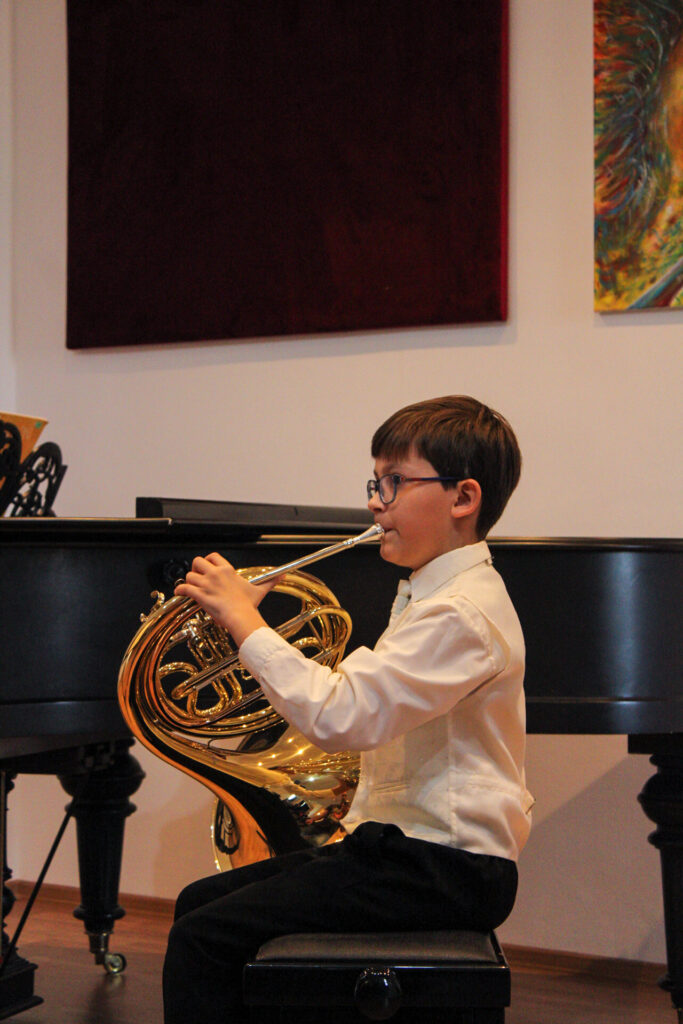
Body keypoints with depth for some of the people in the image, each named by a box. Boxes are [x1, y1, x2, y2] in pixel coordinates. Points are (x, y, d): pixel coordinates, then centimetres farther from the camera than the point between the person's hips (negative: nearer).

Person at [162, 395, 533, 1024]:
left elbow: (340, 717, -29)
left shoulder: (462, 615, -19)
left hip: (446, 872, -11)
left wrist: (244, 620, -21)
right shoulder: (434, 595, 17)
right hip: (407, 842, 11)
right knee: (200, 903, 12)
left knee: (204, 941, -17)